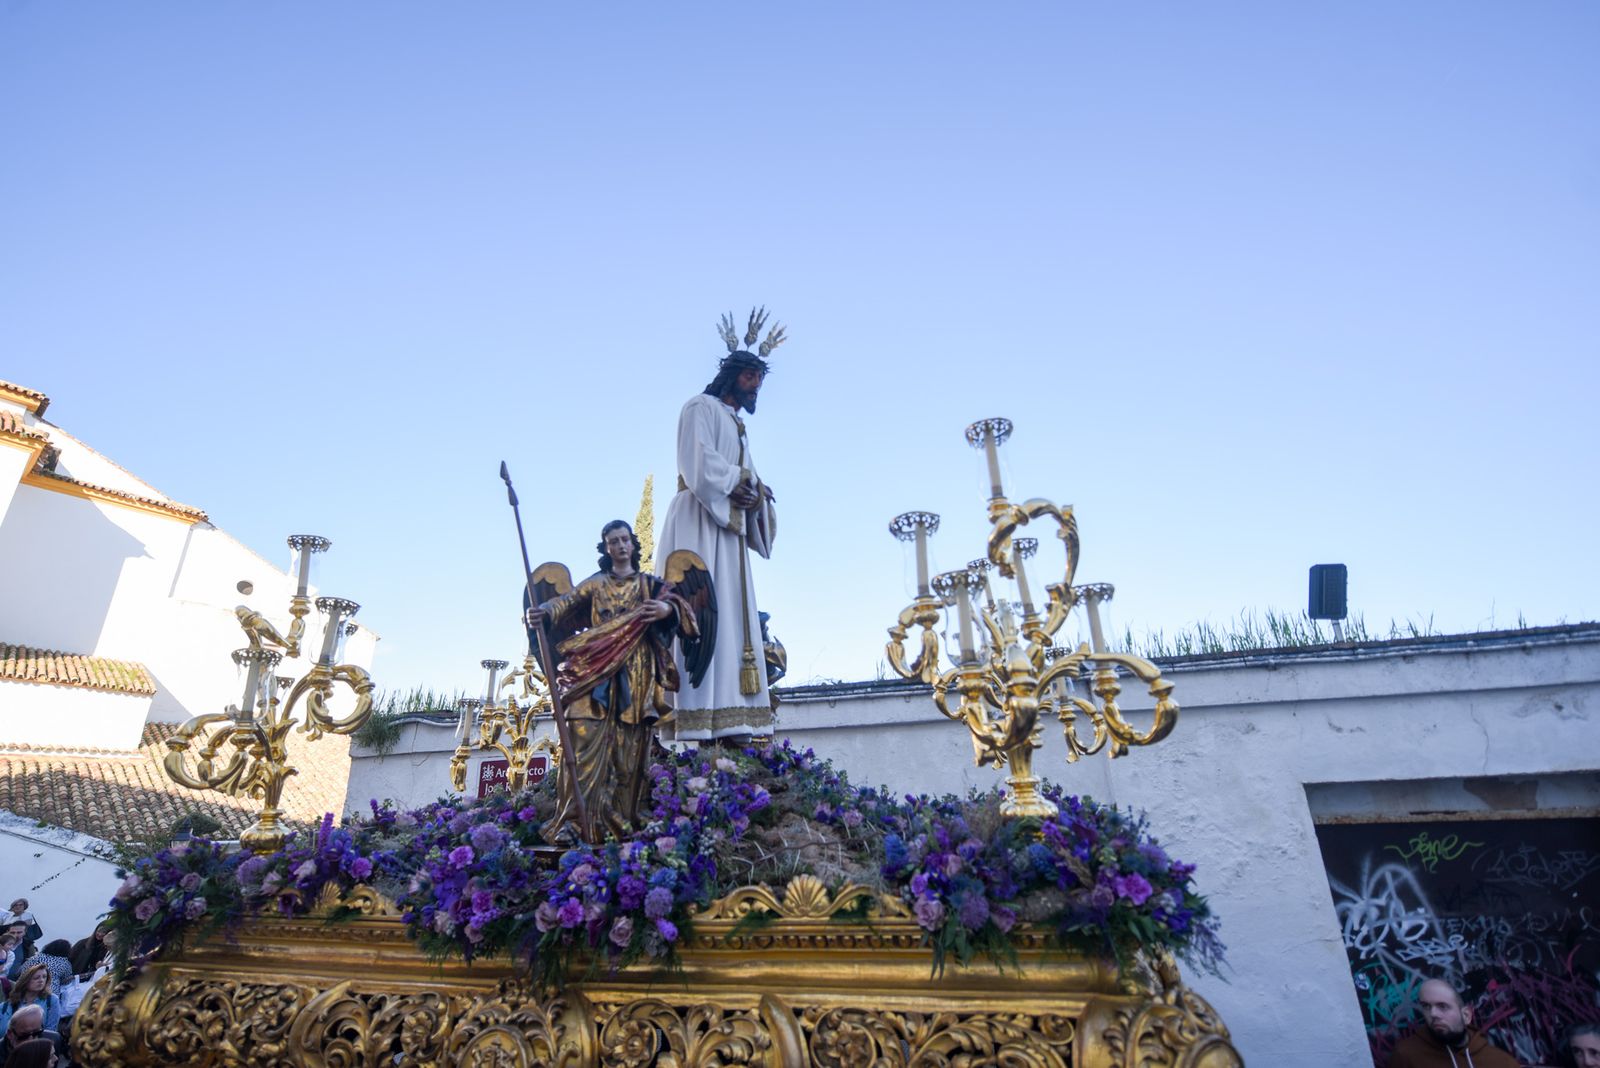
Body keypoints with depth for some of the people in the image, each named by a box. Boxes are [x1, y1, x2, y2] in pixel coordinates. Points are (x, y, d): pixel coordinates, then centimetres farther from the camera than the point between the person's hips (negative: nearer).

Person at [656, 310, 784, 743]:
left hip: (728, 527, 9)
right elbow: (699, 463, -13)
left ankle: (727, 719, -4)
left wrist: (753, 491, -3)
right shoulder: (701, 407, 3)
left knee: (732, 615, -1)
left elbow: (745, 477, 18)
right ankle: (696, 718, -18)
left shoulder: (737, 426, 28)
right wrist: (736, 483, -7)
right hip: (700, 521, -9)